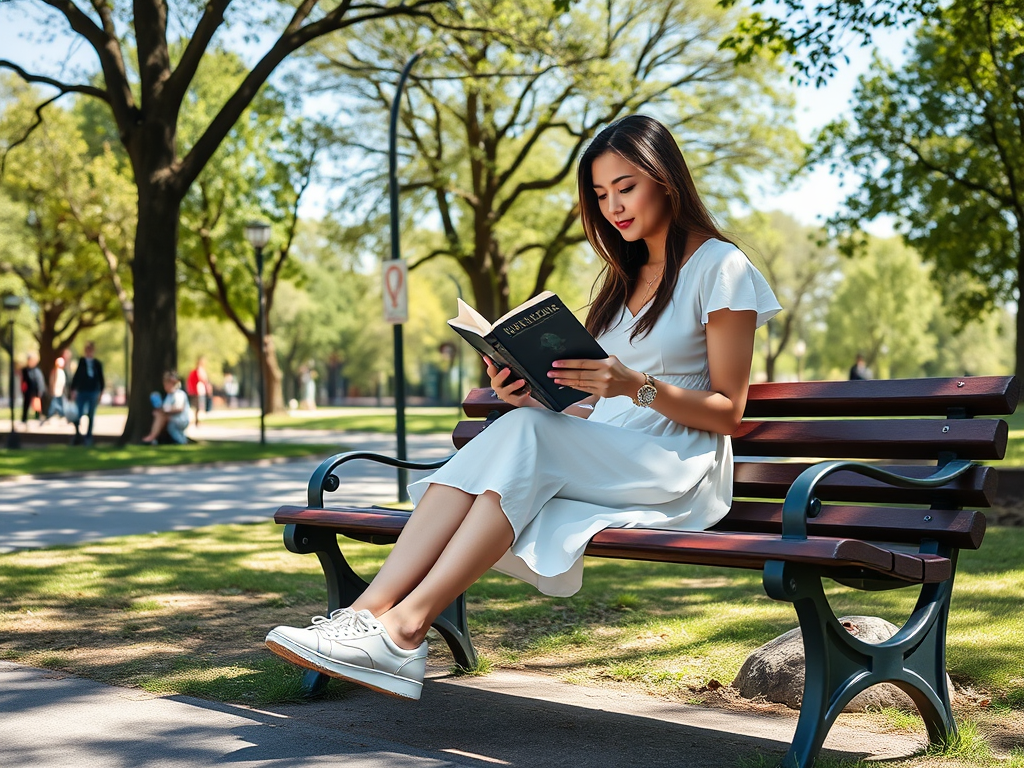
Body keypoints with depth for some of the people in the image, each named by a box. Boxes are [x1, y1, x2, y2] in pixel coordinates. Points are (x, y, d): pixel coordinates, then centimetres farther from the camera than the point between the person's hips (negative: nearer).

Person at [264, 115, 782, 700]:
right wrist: (537, 397, -2)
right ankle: (368, 611, -40)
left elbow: (728, 412, -5)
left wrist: (638, 384, -21)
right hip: (603, 459, 6)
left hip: (676, 476, -6)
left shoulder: (721, 267, 1)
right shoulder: (627, 276, 23)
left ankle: (404, 628, -40)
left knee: (524, 436, -33)